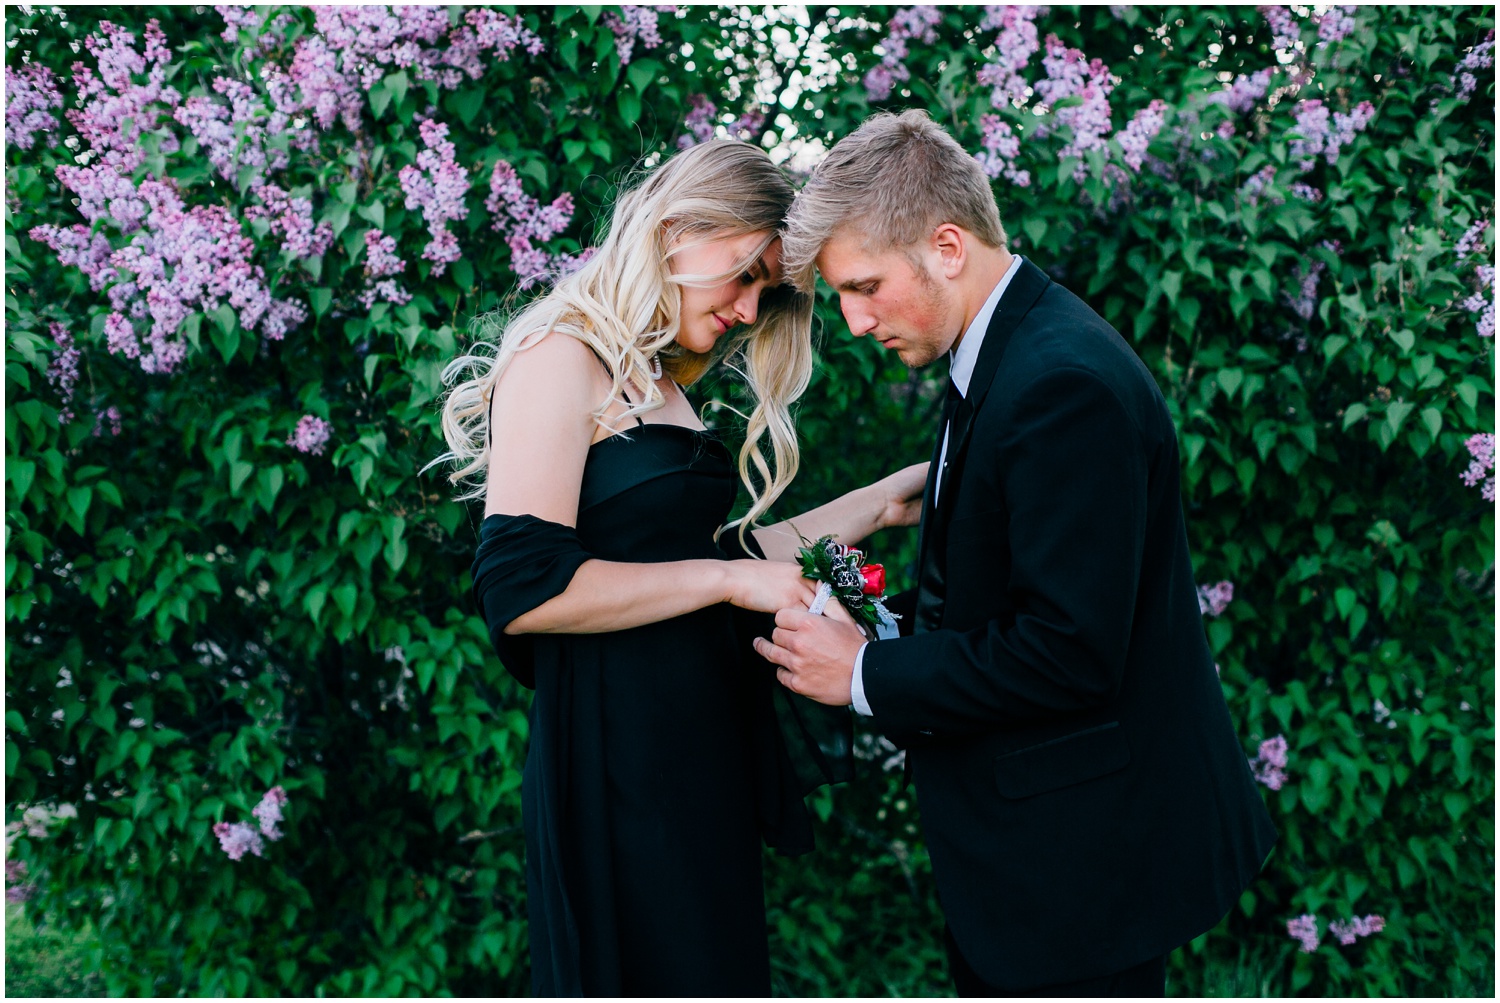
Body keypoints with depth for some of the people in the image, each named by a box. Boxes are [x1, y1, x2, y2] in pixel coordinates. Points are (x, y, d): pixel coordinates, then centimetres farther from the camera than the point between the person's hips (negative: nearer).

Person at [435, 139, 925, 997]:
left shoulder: (658, 384, 16)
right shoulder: (559, 361, -11)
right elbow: (523, 586, -21)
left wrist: (876, 506, 15)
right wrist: (728, 578, -16)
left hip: (701, 752, 9)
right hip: (618, 756, -9)